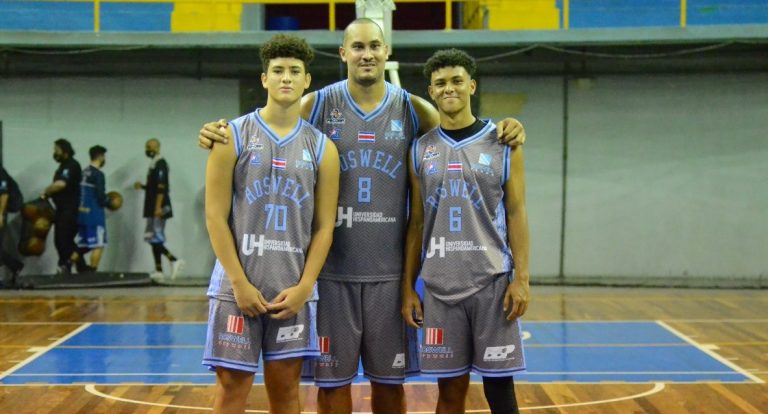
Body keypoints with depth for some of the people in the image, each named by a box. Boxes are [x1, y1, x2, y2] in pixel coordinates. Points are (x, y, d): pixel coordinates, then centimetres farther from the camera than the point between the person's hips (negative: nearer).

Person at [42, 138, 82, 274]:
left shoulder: (71, 165, -13)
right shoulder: (64, 166, 18)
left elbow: (61, 184, -24)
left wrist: (46, 192, -10)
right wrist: (48, 193, 1)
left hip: (70, 210, -10)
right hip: (62, 209, 10)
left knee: (66, 241, -11)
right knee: (60, 241, 10)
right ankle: (64, 268, 16)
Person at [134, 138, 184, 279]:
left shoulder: (160, 164, -13)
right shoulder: (154, 163, 17)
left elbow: (161, 187, -20)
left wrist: (158, 207, -25)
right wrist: (142, 186, 10)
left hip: (159, 208, -10)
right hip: (153, 208, 10)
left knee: (155, 238, -12)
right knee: (153, 238, 8)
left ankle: (174, 260, -10)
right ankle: (158, 270, 9)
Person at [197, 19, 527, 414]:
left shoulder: (412, 110, 4)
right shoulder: (317, 105, -1)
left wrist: (502, 132, -10)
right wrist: (220, 133, -18)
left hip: (389, 271, 1)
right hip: (332, 270, -1)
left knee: (389, 379, 11)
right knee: (332, 380, 6)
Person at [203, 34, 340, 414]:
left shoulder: (322, 148, 6)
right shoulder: (233, 136, -1)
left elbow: (324, 226, 5)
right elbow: (215, 216, -5)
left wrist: (303, 287, -5)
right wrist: (239, 282, -11)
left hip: (293, 288, 2)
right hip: (238, 285, -2)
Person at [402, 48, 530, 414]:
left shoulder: (502, 144, 2)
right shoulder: (420, 150, 8)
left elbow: (516, 213, 0)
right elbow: (416, 223, 10)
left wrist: (521, 278, -8)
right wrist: (408, 287, 6)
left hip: (492, 281, -2)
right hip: (439, 285, 2)